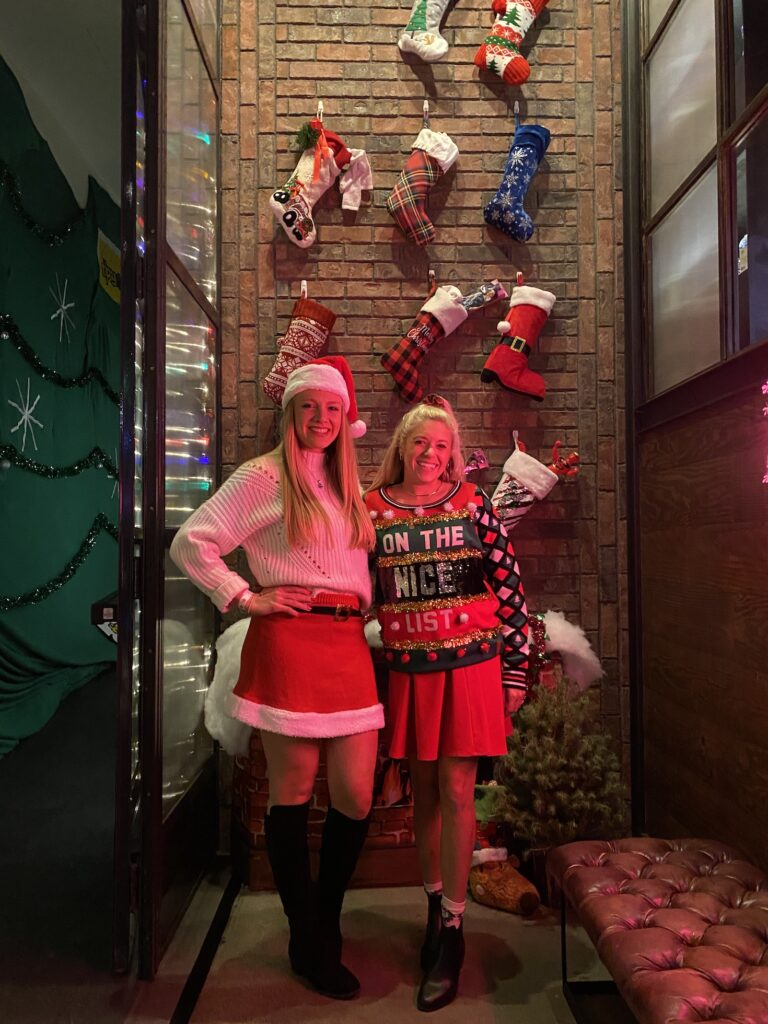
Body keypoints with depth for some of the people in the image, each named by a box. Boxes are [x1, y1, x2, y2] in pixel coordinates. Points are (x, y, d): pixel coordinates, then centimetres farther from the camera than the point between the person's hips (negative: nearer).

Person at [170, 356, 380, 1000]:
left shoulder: (346, 487, 20)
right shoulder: (264, 476, 0)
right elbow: (191, 543, -4)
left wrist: (364, 613, 11)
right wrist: (245, 598, -6)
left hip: (348, 644, 6)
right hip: (290, 640, -6)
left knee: (356, 795, 5)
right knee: (294, 792, 4)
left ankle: (326, 918, 30)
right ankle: (308, 942, 22)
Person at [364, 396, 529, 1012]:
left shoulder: (472, 503, -1)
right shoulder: (373, 509, 2)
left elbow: (509, 586, 0)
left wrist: (516, 669, -1)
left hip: (470, 665, -2)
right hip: (407, 670, 2)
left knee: (455, 791, 0)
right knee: (423, 791, 13)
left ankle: (451, 930, 15)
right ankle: (436, 902, 34)